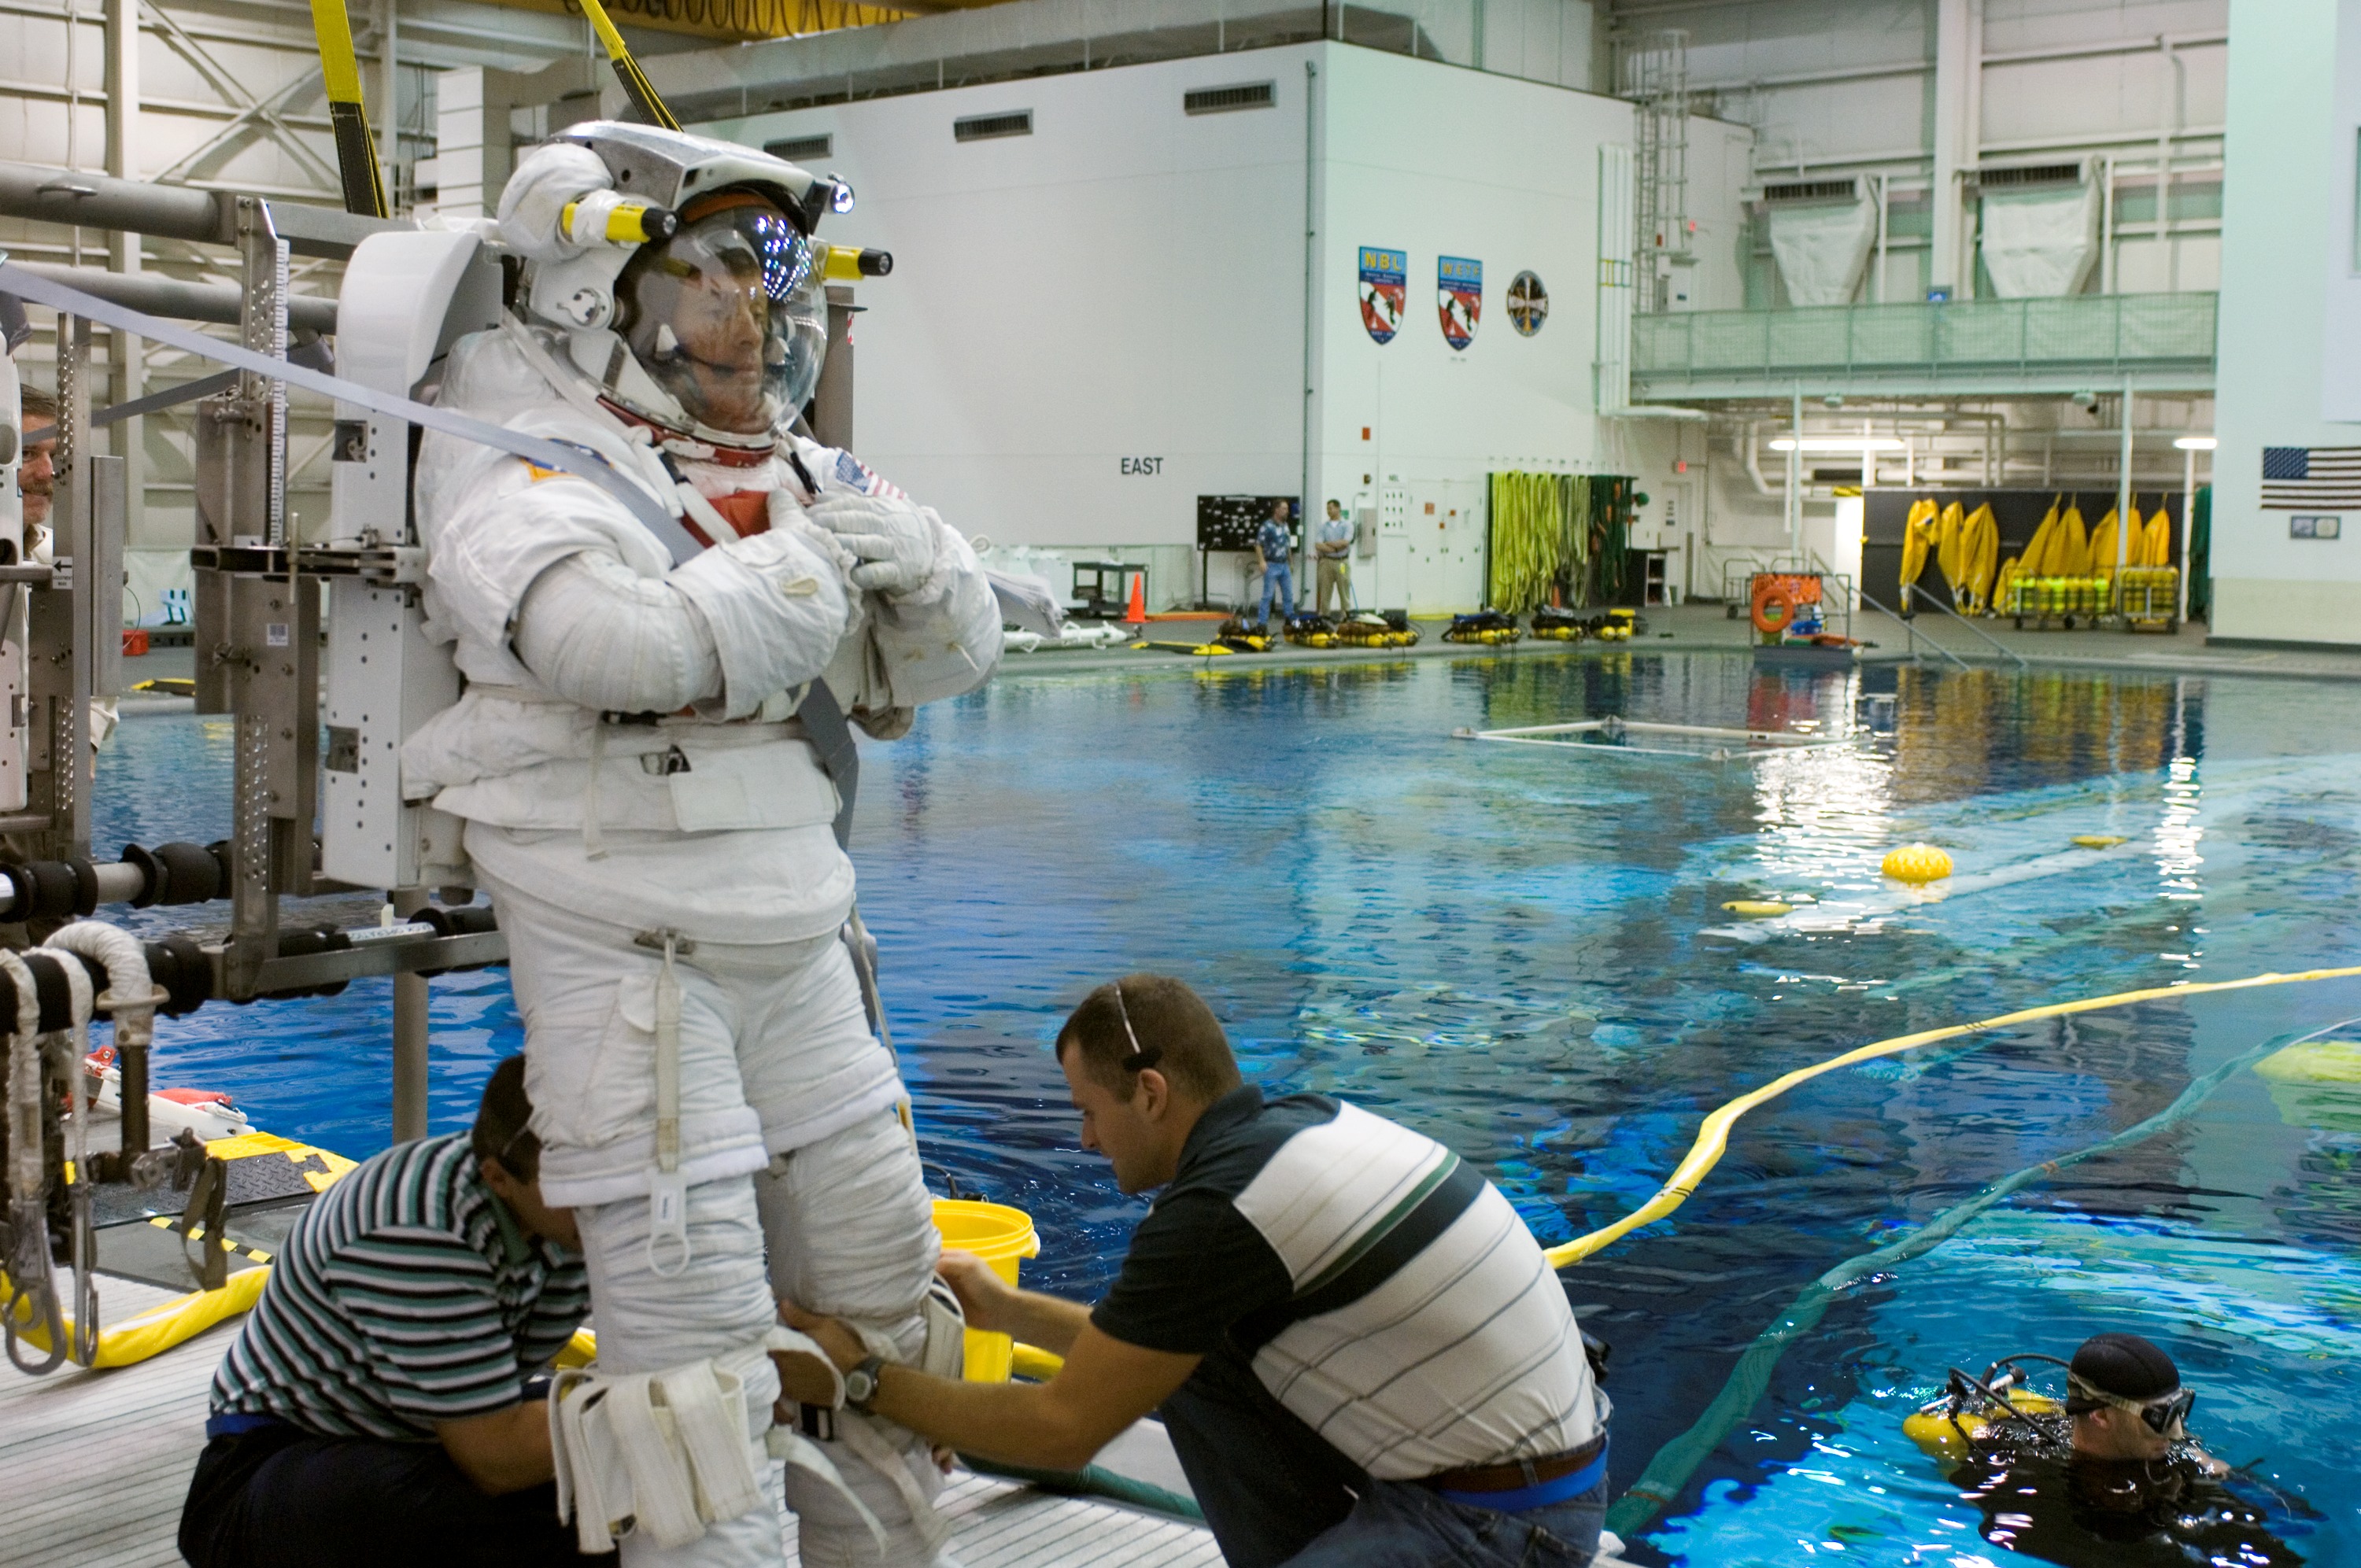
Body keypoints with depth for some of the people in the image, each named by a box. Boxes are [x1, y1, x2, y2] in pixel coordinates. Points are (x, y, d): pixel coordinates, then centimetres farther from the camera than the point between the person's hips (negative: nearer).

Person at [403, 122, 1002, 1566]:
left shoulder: (794, 472, 11)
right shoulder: (523, 470, -10)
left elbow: (954, 660, 14)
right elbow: (622, 645, -30)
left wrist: (909, 553, -8)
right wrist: (812, 563, -15)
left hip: (800, 950, 7)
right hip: (631, 959, -7)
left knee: (885, 1308, 17)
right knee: (695, 1356, -5)